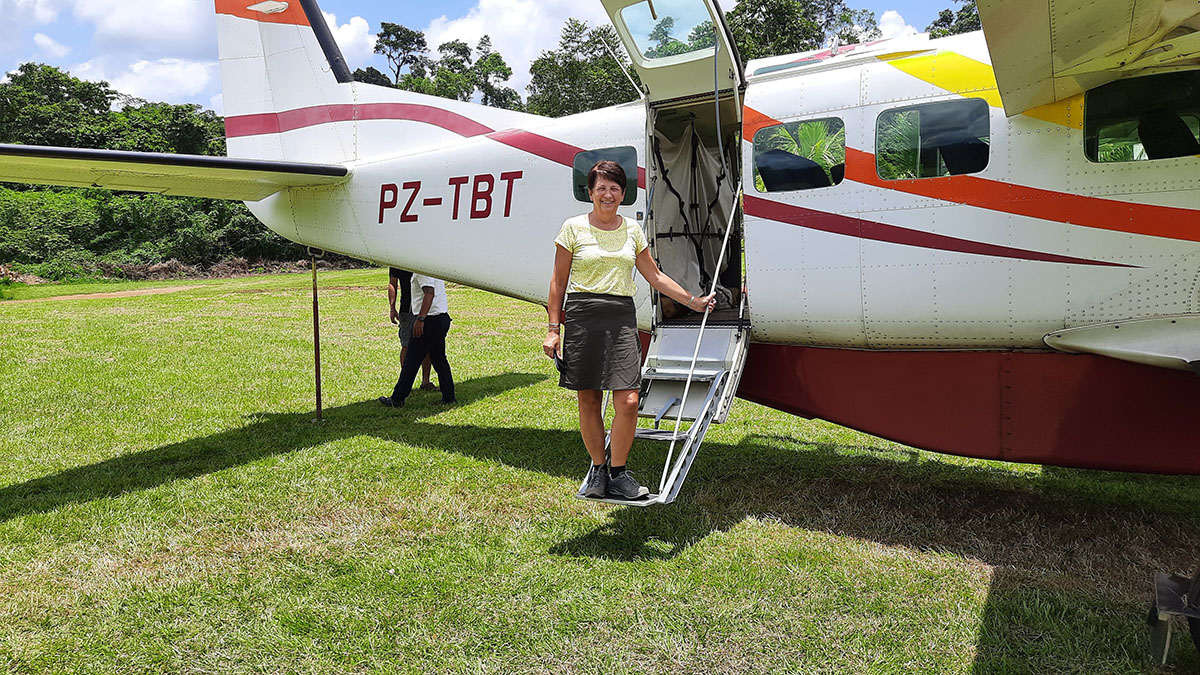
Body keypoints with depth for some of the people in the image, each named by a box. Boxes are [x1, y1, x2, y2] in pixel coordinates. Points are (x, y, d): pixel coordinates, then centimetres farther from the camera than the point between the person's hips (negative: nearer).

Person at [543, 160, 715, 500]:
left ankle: (618, 472, 8)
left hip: (622, 316, 2)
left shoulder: (632, 229, 12)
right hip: (582, 316, -2)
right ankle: (597, 468, 21)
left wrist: (692, 300, 18)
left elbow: (654, 275, 19)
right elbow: (558, 281, 4)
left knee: (628, 401, -8)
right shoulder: (574, 227, 3)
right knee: (588, 400, 4)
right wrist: (554, 327, -1)